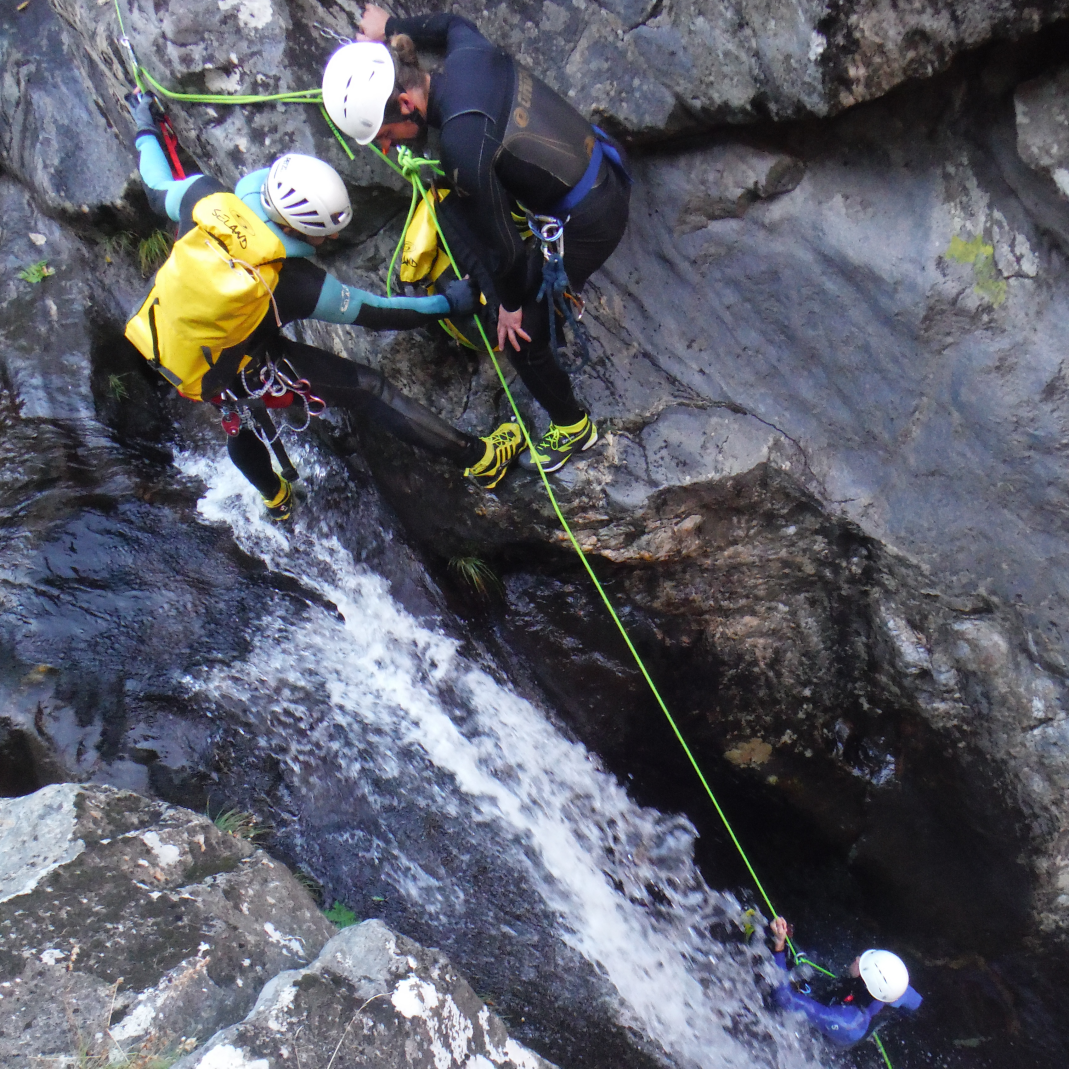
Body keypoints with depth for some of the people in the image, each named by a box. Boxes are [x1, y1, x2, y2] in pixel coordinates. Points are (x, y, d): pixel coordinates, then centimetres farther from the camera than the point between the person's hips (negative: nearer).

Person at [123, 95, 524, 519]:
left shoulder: (207, 198, -23)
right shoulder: (297, 284, -35)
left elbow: (159, 189, 1)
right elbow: (377, 313, -22)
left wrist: (146, 130, 20)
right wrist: (448, 303, -12)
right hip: (223, 375, -7)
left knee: (238, 419, 33)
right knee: (367, 388, -6)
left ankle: (275, 497, 64)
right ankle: (478, 458, 2)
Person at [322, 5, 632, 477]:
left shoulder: (462, 146, -32)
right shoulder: (467, 52, -9)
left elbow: (504, 245, -22)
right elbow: (455, 23, 19)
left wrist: (510, 305, -5)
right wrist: (391, 27, 25)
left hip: (587, 223, -9)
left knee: (520, 333, 7)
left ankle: (572, 427, 29)